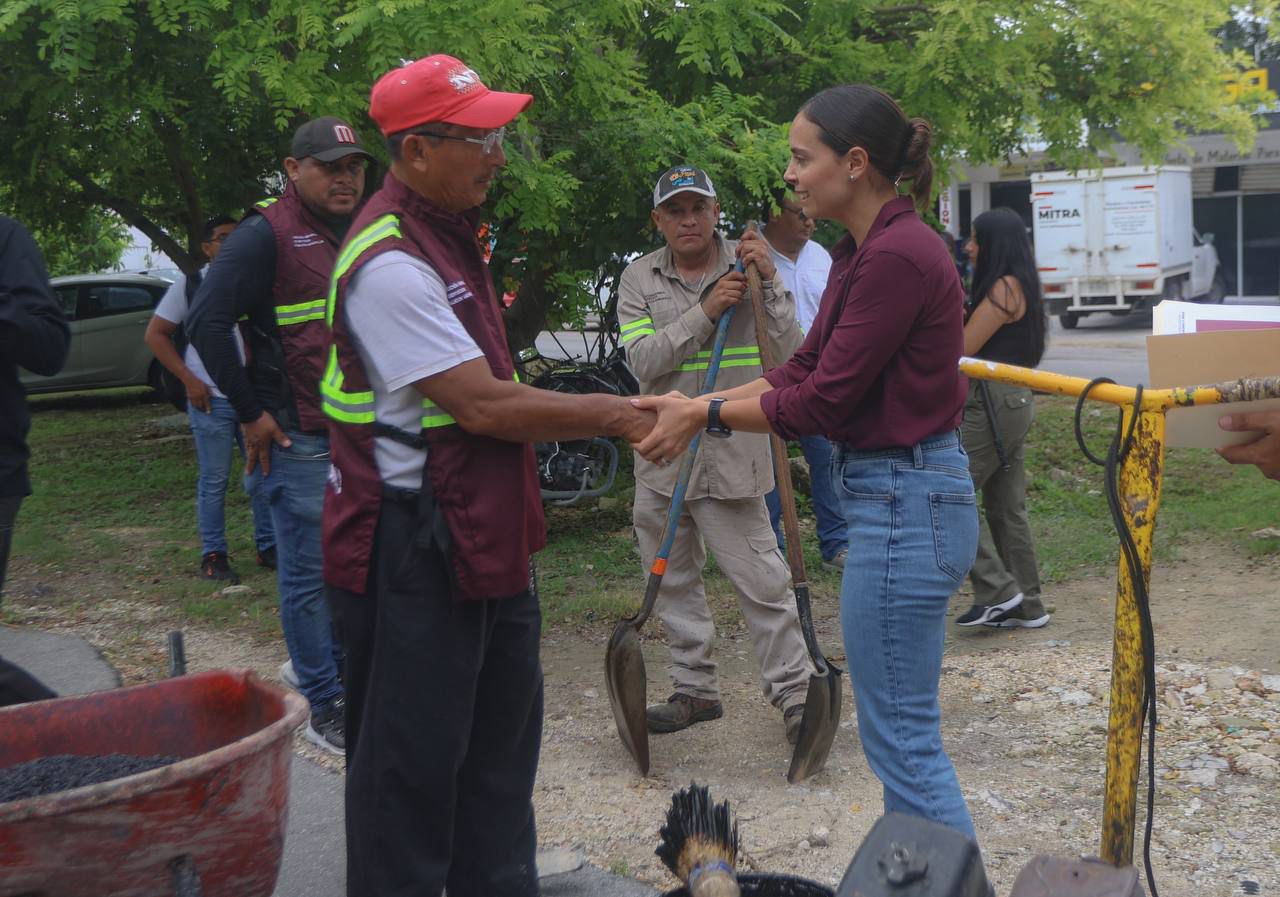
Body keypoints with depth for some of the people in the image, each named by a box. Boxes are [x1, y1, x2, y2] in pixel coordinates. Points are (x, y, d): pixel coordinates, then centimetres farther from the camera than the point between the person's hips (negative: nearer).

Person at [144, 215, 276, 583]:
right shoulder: (191, 286, 0)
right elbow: (155, 334, 1)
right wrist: (189, 380, -7)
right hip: (212, 400, -3)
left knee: (263, 474, 8)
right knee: (214, 480, 2)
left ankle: (267, 546, 20)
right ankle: (213, 556, 10)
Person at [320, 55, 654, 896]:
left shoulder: (451, 235, 13)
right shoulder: (390, 263, -21)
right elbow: (484, 405, -23)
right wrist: (610, 414, -12)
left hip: (483, 535, 10)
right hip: (414, 547, -10)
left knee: (501, 734, 19)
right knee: (413, 754, 1)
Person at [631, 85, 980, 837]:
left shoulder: (897, 255, -20)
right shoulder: (863, 252, 11)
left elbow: (823, 401, -19)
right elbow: (805, 372, 12)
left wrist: (703, 415, -8)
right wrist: (692, 405, 5)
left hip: (906, 505, -11)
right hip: (905, 495, 11)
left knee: (903, 735, -2)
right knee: (900, 727, 19)